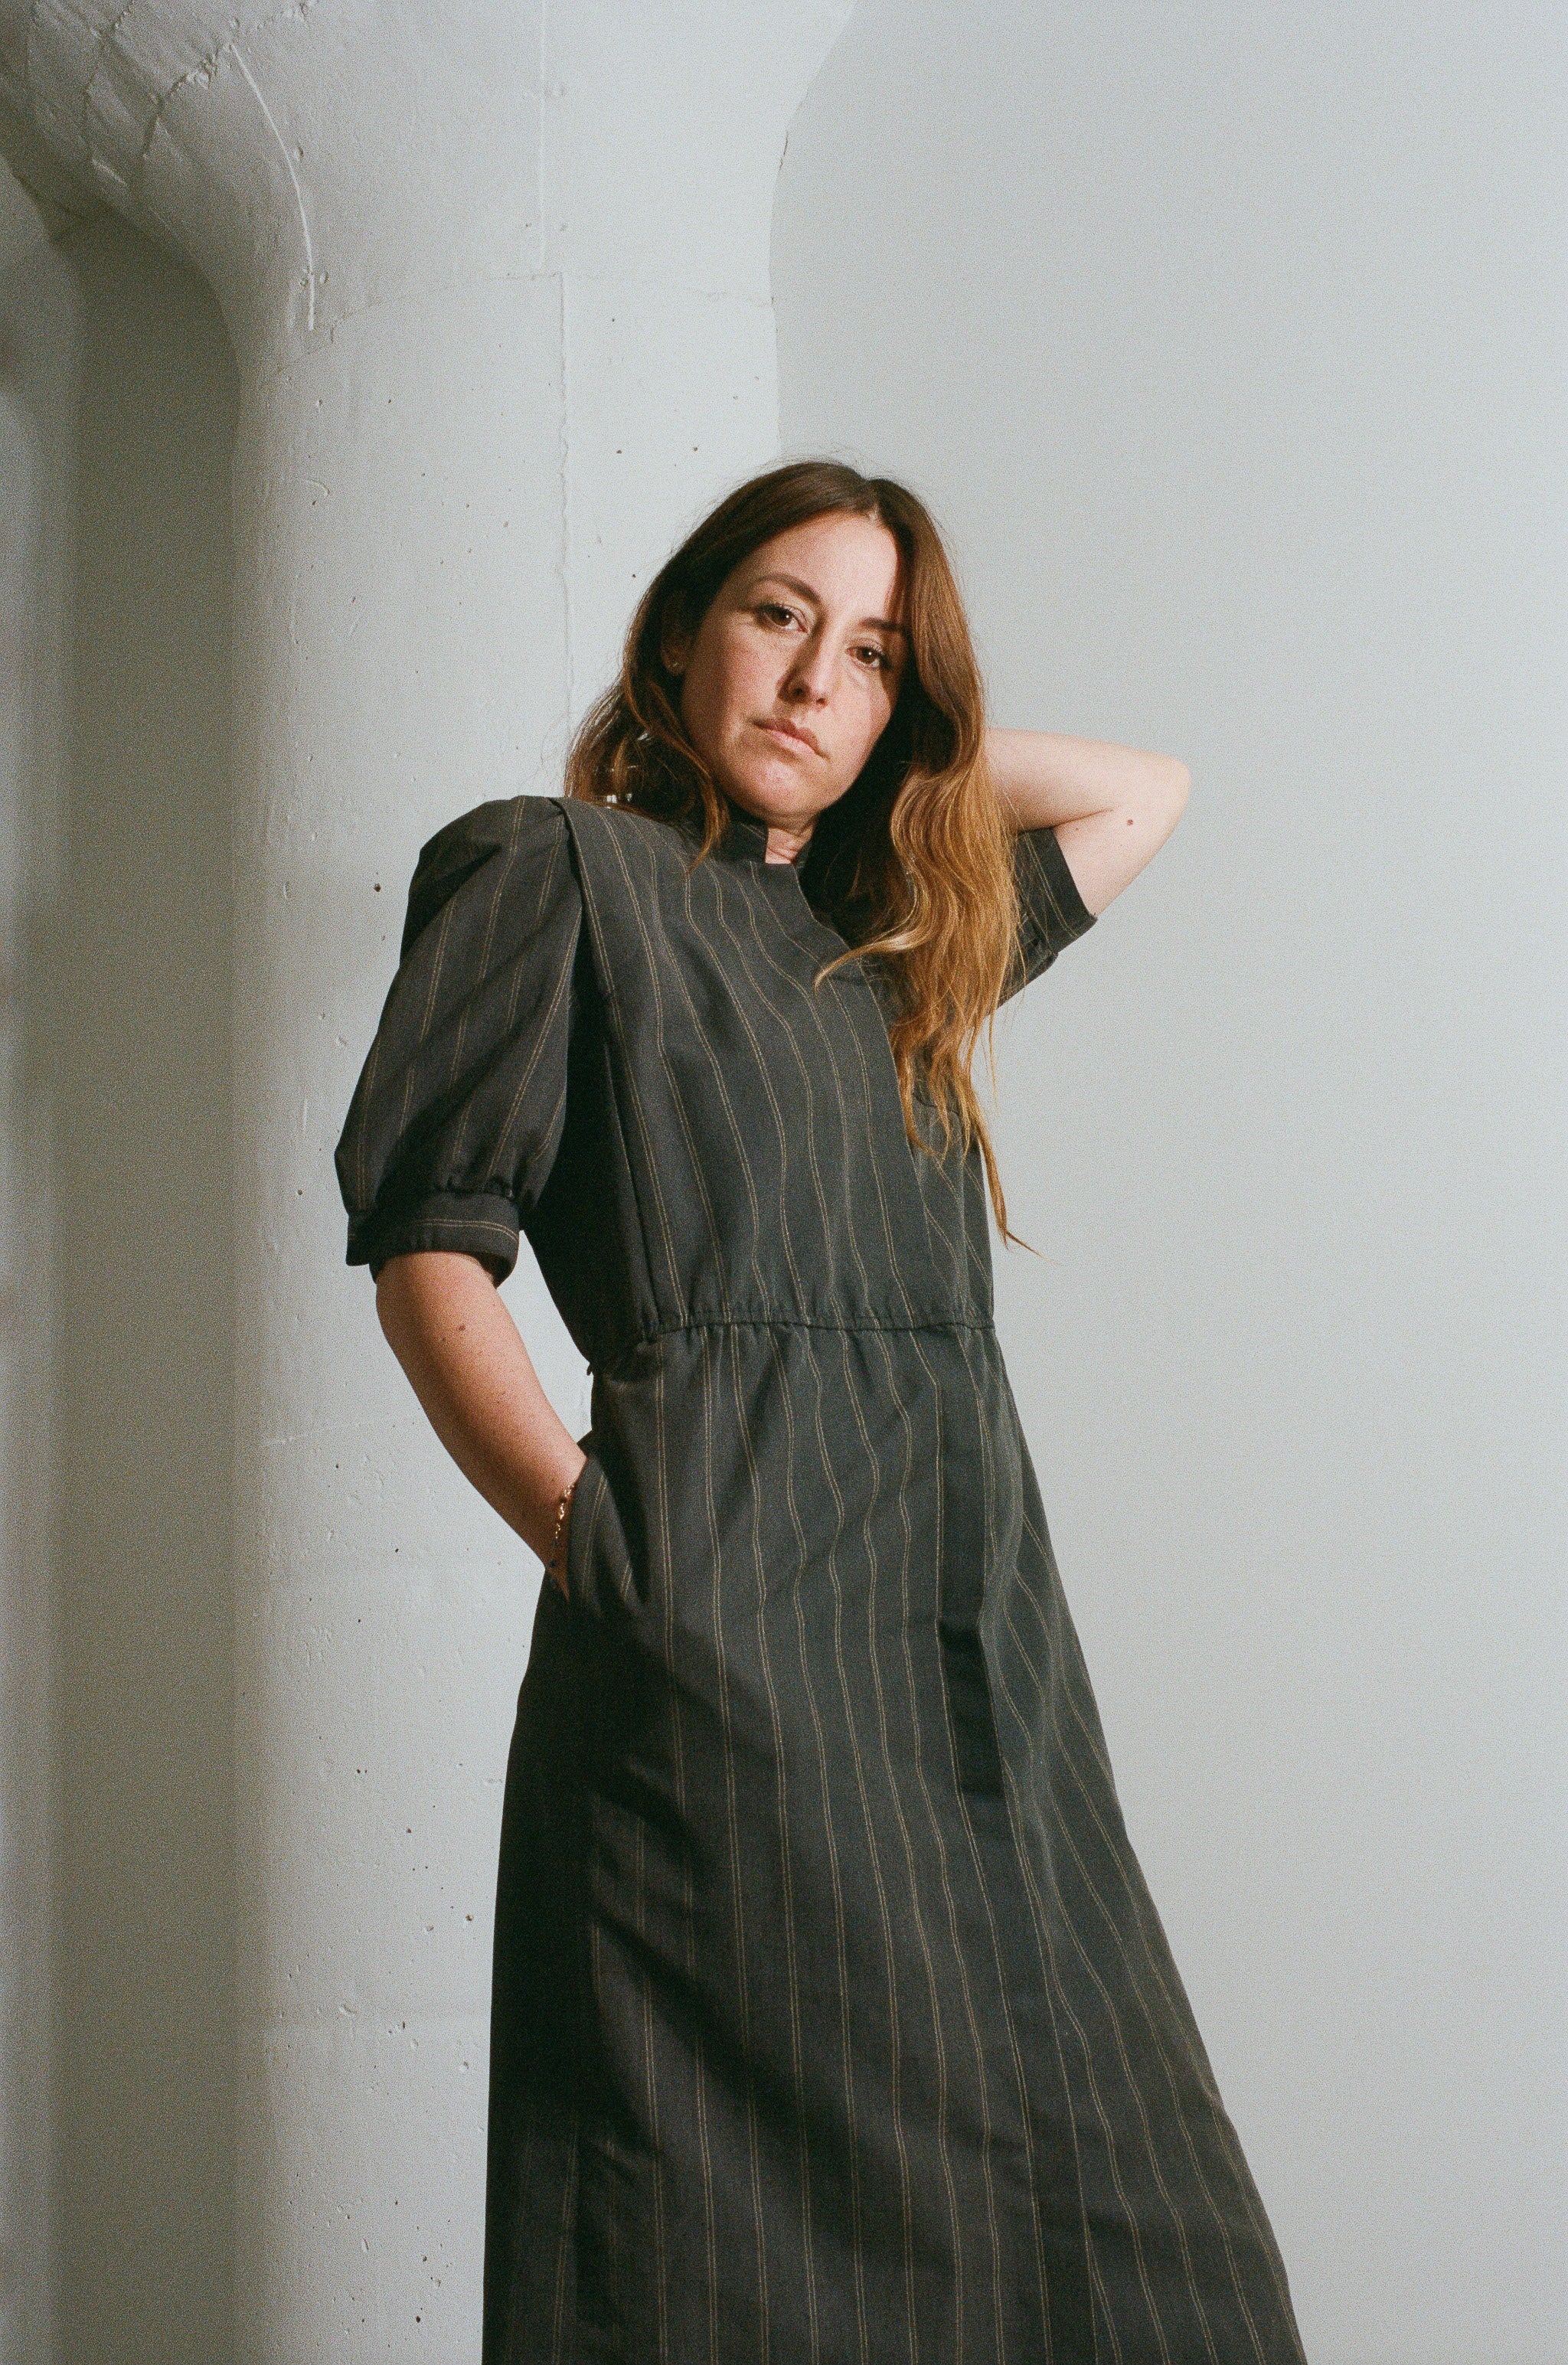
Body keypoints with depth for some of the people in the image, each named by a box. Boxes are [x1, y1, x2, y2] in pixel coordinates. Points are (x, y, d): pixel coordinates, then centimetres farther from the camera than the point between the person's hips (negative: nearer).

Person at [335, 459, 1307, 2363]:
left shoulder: (906, 940, 25)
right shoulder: (562, 870, 8)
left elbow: (1139, 788, 40)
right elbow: (426, 1247, 0)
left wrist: (907, 742, 28)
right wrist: (592, 1529, -11)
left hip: (974, 1627, 7)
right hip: (726, 1622, -6)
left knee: (1099, 2210, 0)